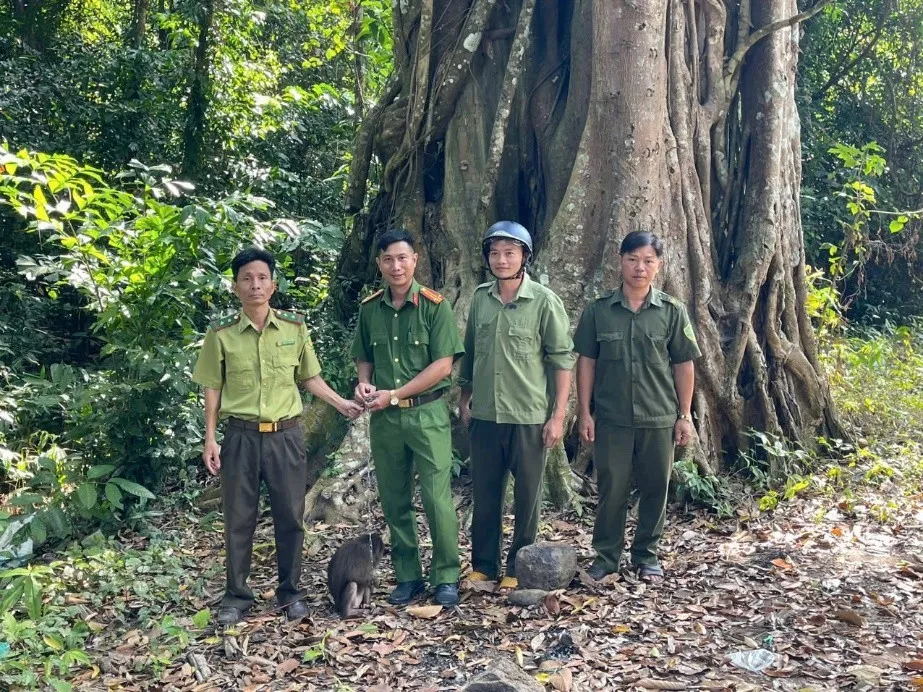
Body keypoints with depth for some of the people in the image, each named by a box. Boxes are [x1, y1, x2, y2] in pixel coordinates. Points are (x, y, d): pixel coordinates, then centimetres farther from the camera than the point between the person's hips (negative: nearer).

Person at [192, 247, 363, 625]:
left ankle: (290, 592, 23)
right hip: (241, 437, -1)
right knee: (238, 519, 8)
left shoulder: (294, 326, 1)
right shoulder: (221, 333, -3)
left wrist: (340, 403, 3)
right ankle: (236, 596, 23)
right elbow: (213, 388, 3)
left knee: (290, 517, 8)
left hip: (286, 435, 1)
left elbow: (309, 377, 11)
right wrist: (210, 438, -1)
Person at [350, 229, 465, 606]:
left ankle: (446, 577, 11)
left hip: (427, 413, -4)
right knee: (394, 501, 10)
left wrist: (393, 394, -13)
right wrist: (364, 383, -5)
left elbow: (443, 366, -11)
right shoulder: (369, 309, 6)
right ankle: (407, 576, 23)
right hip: (384, 418, 4)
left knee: (437, 498, -4)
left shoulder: (434, 305, -7)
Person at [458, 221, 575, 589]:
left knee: (527, 496, 8)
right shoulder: (480, 297, 5)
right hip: (484, 415, 4)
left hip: (529, 417, -4)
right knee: (484, 493, 13)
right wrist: (464, 399, 15)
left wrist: (558, 415, -11)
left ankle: (519, 568, 23)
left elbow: (563, 360, -8)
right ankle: (483, 565, 27)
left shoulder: (544, 301, -9)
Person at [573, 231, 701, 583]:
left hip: (659, 418, 1)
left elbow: (683, 365, 3)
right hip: (611, 418, 0)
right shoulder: (598, 310, 0)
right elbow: (586, 362, 3)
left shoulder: (672, 311, 0)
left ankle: (646, 555, 26)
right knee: (611, 487, 6)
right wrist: (584, 412, 0)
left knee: (655, 488, 10)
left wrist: (685, 415, 2)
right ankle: (606, 555, 21)